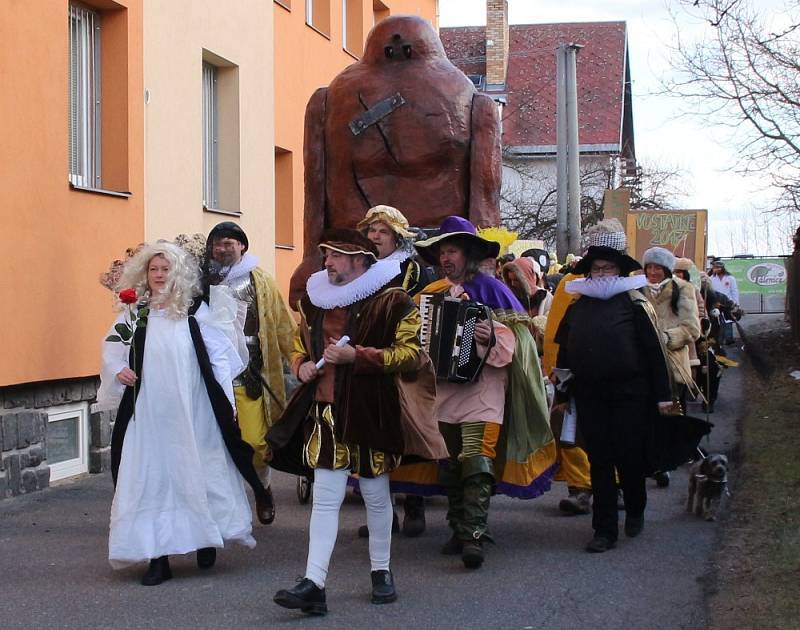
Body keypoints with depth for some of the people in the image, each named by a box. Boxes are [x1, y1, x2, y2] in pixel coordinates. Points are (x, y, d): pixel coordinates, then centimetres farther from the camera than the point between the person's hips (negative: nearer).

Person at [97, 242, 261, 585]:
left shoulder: (197, 312, -2)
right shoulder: (135, 314, 5)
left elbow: (220, 355, -1)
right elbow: (112, 350, 15)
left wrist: (225, 402, -5)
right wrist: (119, 370, -6)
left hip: (193, 412, -2)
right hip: (148, 413, 2)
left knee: (199, 473, 6)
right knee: (150, 476, -1)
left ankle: (206, 541, 26)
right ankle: (158, 556, 3)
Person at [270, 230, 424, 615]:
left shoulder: (391, 300, -7)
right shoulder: (314, 299, 10)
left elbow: (410, 352, -13)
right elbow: (299, 345, 25)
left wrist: (356, 356, -20)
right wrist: (301, 366, 1)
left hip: (370, 413, -3)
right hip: (325, 412, 4)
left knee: (376, 496, 10)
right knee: (325, 498, -1)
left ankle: (381, 572, 27)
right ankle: (314, 584, -6)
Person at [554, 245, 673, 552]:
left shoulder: (633, 302, 0)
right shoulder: (576, 307, 12)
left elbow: (654, 350, -2)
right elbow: (563, 352, 18)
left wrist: (662, 394, -6)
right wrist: (561, 394, 16)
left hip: (629, 392, -3)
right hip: (589, 394, 3)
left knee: (629, 456, -1)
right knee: (599, 461, 4)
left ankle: (635, 510, 27)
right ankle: (604, 530, 9)